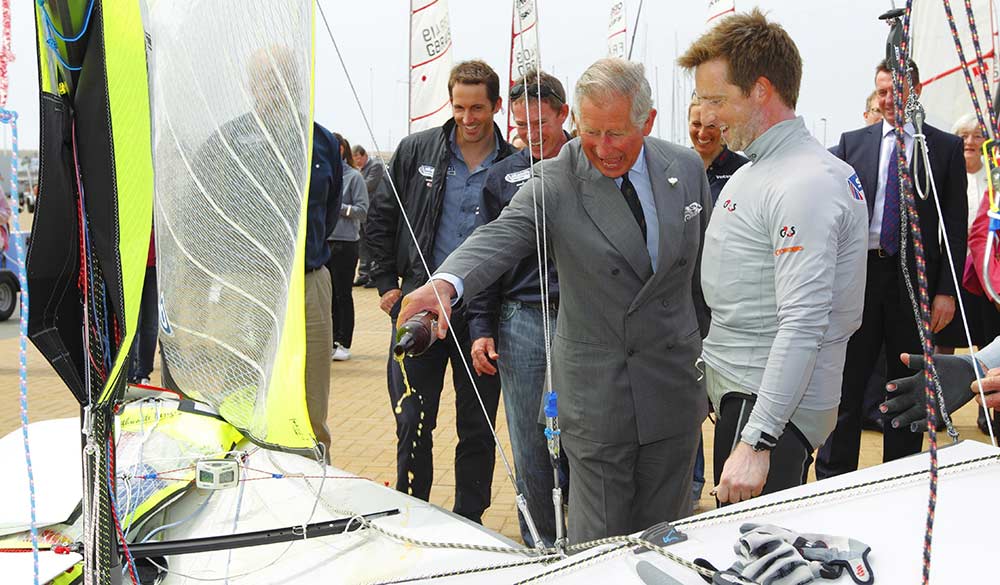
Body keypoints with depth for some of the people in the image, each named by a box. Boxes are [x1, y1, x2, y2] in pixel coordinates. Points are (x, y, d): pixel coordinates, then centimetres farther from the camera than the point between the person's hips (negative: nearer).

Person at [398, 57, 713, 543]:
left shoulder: (686, 168, 1)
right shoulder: (555, 183, -12)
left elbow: (706, 269, 10)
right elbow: (499, 237, -29)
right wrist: (446, 282, -50)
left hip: (675, 385, 3)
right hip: (596, 389, -3)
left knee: (664, 534, 14)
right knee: (599, 540, 5)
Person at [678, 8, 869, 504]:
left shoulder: (804, 184, -19)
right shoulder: (755, 169, 13)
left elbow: (803, 326, -25)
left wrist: (756, 440, -27)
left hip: (770, 405, -10)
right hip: (741, 393, 10)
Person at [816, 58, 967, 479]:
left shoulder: (946, 147, 4)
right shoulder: (852, 142, 7)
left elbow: (956, 224, 1)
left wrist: (946, 290, -5)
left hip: (915, 278, 0)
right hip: (859, 273, 1)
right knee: (846, 381, 4)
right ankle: (833, 482, 14)